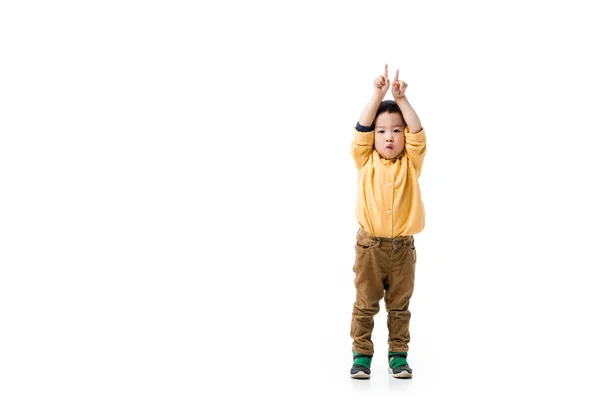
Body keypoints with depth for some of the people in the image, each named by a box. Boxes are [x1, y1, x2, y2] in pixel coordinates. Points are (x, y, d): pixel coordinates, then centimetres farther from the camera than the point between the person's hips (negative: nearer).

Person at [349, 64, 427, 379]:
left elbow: (418, 133, -10)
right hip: (369, 245, -1)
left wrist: (401, 99, -16)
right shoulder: (366, 162, 2)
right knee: (365, 305, 4)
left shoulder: (410, 163, 3)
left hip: (402, 247, 1)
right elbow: (362, 129, -9)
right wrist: (378, 94, -16)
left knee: (399, 306, 10)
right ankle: (361, 355, 12)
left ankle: (398, 356, 18)